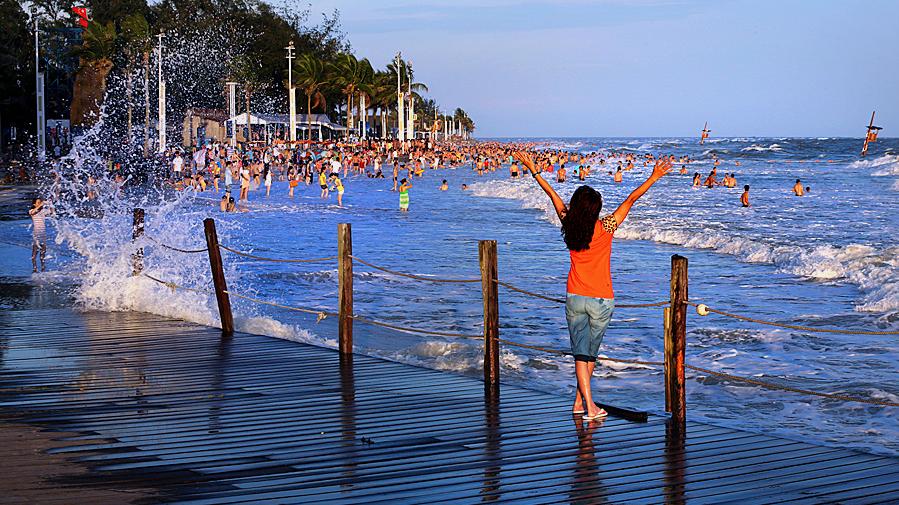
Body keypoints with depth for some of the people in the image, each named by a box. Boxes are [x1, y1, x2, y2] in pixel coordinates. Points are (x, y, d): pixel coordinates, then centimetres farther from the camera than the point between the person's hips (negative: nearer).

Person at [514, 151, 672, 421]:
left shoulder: (570, 226, -6)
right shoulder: (605, 228, -12)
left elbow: (553, 194, 4)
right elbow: (631, 200, -11)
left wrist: (533, 170, 12)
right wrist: (654, 177, -9)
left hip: (574, 298, 2)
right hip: (601, 301, -2)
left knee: (580, 353, 4)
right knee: (591, 352, 14)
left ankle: (587, 405, -8)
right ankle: (581, 401, 20)